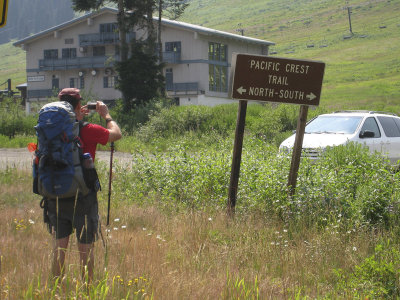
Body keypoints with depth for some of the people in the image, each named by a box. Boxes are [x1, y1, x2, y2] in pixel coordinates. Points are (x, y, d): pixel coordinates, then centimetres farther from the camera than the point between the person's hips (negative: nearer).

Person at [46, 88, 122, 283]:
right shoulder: (87, 130, -14)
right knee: (86, 248, 5)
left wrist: (76, 119, 24)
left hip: (56, 196, 5)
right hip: (82, 196, -4)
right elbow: (116, 134, 0)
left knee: (59, 246, 13)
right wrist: (106, 115, 14)